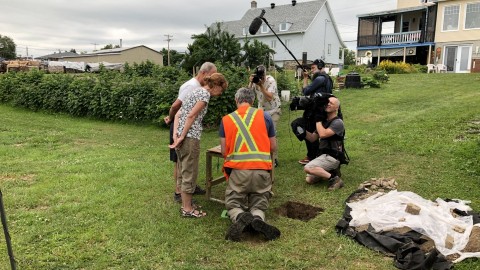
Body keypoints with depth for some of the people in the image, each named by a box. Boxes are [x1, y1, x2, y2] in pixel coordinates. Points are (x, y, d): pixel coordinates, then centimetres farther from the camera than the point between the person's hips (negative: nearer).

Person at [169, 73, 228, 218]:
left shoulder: (196, 91, 19)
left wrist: (175, 134, 2)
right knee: (189, 173, 1)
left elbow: (178, 114, 12)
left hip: (181, 136, 9)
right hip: (190, 138, -9)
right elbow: (191, 116, -18)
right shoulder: (205, 93, -8)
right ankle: (187, 209, 11)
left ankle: (185, 204, 28)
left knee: (183, 172, 16)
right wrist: (182, 137, -15)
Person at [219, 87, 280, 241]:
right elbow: (273, 147, 12)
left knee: (234, 205, 17)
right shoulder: (264, 116, 7)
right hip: (262, 169, 1)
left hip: (237, 169, 0)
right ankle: (258, 219, -19)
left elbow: (224, 151, 6)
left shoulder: (226, 119, 7)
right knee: (259, 205, 16)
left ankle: (240, 217, -18)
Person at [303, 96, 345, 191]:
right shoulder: (323, 121, 14)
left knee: (307, 168, -24)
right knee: (309, 179, -2)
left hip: (332, 157, -8)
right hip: (323, 155, 8)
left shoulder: (338, 122, -11)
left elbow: (323, 134, -25)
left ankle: (334, 178, -15)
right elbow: (312, 138, 11)